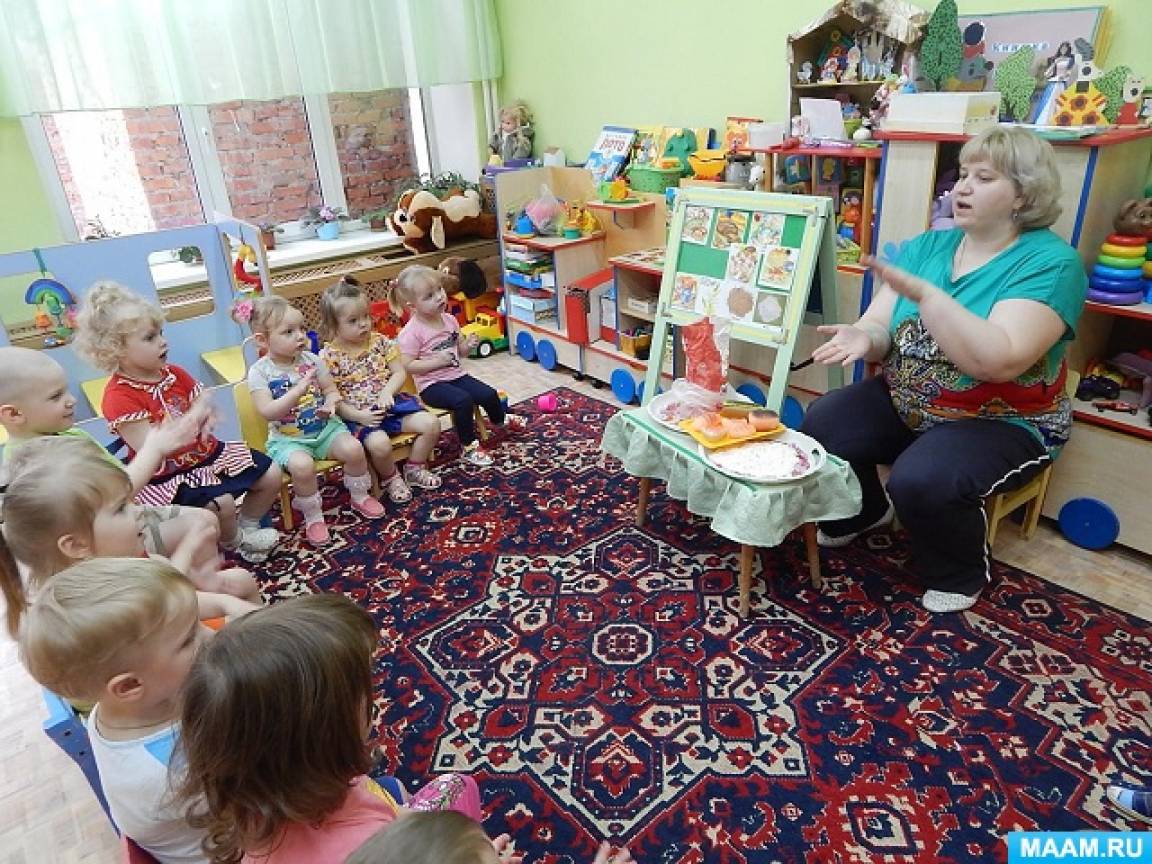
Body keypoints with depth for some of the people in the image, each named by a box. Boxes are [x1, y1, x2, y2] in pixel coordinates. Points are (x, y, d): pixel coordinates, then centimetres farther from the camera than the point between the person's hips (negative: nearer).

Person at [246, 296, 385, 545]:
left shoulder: (312, 360, 0)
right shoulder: (260, 372, -11)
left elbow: (331, 390, 6)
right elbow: (267, 412, -21)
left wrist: (330, 404, -18)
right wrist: (299, 390, -31)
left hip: (325, 427, 4)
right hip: (287, 438, -3)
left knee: (353, 448, -22)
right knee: (302, 465, -34)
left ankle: (359, 497, 7)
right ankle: (313, 516, -8)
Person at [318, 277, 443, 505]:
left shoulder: (380, 341, 4)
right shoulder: (328, 357, -7)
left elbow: (400, 372, 4)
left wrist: (387, 392, -15)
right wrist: (358, 416, -21)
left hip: (390, 403, 5)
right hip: (359, 415, -4)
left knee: (431, 423, -12)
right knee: (379, 443, -33)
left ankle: (414, 469, 13)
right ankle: (391, 478, 2)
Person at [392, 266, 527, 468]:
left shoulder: (450, 320, 5)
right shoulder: (411, 333, -16)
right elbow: (406, 366, -18)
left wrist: (468, 345, -6)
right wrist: (436, 362, -25)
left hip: (455, 375, 7)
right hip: (431, 385, -6)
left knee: (489, 394, -3)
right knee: (463, 400, -30)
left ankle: (501, 420, 32)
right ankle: (468, 447, -13)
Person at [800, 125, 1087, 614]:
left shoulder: (1050, 263, -15)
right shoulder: (927, 246, 3)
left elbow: (998, 361, -30)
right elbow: (879, 325, -2)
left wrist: (922, 293, -35)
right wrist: (864, 337, -27)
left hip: (1002, 423, -5)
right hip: (906, 404, 6)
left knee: (921, 480, -31)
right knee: (820, 427, -14)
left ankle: (961, 573, 3)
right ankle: (861, 513, 17)